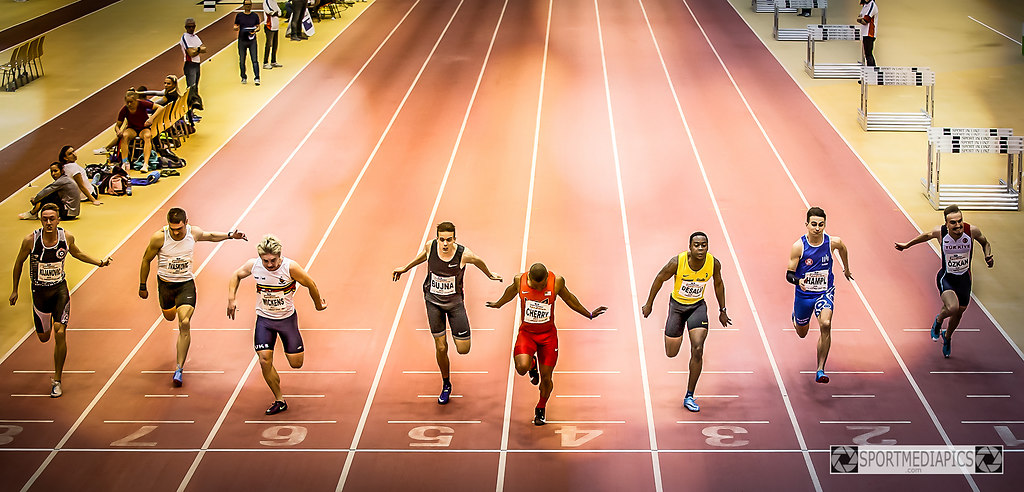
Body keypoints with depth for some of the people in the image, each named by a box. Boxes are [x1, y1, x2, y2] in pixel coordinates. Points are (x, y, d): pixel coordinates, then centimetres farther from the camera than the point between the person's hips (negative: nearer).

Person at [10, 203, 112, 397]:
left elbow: (76, 253, 12)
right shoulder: (30, 240, -18)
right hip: (40, 291, 0)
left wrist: (100, 262, 3)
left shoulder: (67, 237, -12)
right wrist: (15, 290, 7)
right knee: (44, 337, 13)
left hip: (60, 289, 0)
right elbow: (19, 262, 0)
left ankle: (57, 381, -1)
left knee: (60, 333, -14)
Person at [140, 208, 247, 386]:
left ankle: (179, 368, -11)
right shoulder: (159, 238, -20)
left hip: (186, 284, -1)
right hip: (165, 283, 1)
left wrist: (230, 235, 1)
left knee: (185, 323, -16)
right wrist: (142, 286, 2)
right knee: (169, 317, 22)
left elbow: (210, 236, 13)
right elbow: (146, 260, -5)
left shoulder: (194, 233, -13)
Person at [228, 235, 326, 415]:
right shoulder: (253, 265, -15)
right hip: (264, 319, 2)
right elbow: (236, 276, 6)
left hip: (287, 318, -2)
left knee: (296, 363, 2)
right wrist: (231, 299, -4)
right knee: (264, 361, -11)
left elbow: (310, 284, -8)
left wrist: (318, 304, 5)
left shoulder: (290, 267, -24)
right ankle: (279, 401, 6)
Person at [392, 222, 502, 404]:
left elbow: (478, 261, -1)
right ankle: (446, 385, 27)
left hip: (455, 302, -1)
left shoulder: (464, 254, -24)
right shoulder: (430, 246, -18)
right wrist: (405, 268, 20)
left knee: (463, 349, -3)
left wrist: (490, 275, 18)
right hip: (433, 301, 1)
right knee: (440, 348, 3)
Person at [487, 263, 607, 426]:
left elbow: (568, 298, 5)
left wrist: (589, 314, 15)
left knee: (546, 377, 2)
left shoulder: (557, 281, -16)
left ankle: (541, 408, 32)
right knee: (522, 368, -24)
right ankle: (532, 364, 15)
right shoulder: (520, 280, -14)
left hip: (548, 334, 0)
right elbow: (511, 292, 10)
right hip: (526, 333, 0)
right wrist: (498, 304, 29)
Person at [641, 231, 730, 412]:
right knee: (671, 353, 7)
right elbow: (660, 279, -8)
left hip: (698, 306, 1)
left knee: (697, 350, -16)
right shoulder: (677, 262, -25)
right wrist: (649, 304, 1)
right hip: (677, 304, -1)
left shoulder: (714, 263, -17)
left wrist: (722, 311, 11)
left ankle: (689, 397, -4)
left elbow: (718, 284, 3)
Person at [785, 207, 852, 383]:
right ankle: (796, 315, 60)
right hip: (803, 294, 0)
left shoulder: (833, 242, -14)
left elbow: (843, 249, 12)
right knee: (802, 333, 21)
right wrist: (798, 281, -37)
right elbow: (789, 274, -14)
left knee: (825, 325, -27)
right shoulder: (798, 246, -19)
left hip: (825, 292, 0)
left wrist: (846, 269, 27)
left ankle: (820, 370, -20)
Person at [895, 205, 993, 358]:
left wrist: (988, 256, -16)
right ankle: (938, 321, 11)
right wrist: (907, 245, 16)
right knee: (952, 308, -26)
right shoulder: (940, 232, -20)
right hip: (946, 277, -3)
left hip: (964, 278, 3)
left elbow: (985, 243, 3)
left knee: (959, 312, 15)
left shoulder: (972, 231, -19)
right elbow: (926, 235, 4)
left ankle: (947, 337, 48)